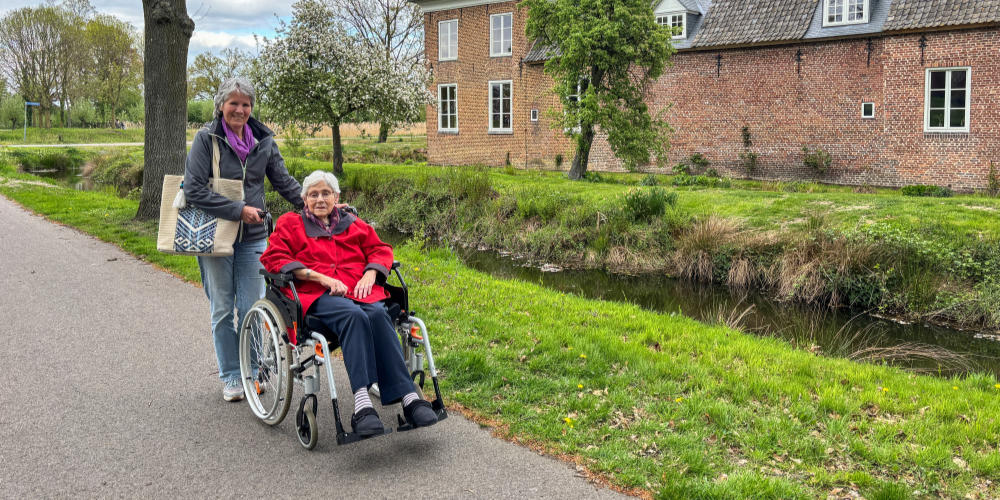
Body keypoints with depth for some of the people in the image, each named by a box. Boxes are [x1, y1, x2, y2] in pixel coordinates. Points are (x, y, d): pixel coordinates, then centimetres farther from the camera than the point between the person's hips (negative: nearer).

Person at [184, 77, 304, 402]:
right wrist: (238, 210, -17)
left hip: (253, 238, 2)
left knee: (251, 308, 5)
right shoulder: (206, 139, -7)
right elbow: (194, 190, -13)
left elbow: (283, 181, 8)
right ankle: (230, 377, 20)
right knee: (223, 310, 7)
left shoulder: (263, 140, 5)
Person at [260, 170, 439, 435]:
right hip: (316, 295, -3)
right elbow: (274, 258, 4)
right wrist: (322, 278, -8)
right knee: (354, 316, -38)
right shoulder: (290, 224, 20)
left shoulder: (353, 224, 28)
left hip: (359, 290, 3)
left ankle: (407, 397, -41)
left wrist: (370, 275, -2)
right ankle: (361, 401, -49)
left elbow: (380, 249, 22)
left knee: (378, 314, -34)